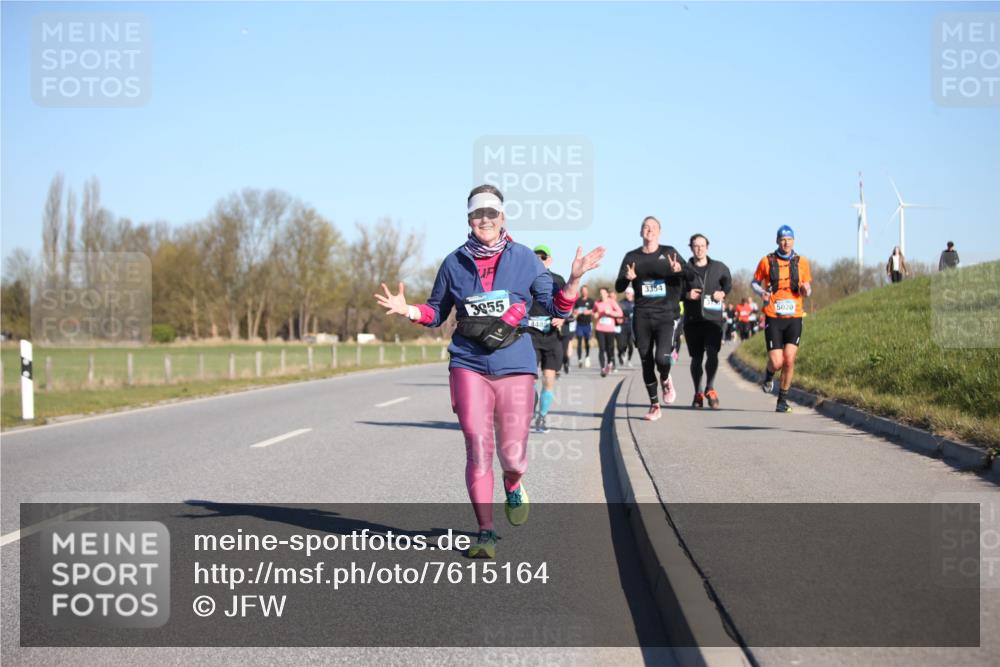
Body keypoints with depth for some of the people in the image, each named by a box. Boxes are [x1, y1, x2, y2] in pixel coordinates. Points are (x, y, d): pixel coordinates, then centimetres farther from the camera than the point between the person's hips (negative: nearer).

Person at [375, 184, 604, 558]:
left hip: (515, 364, 0)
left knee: (513, 454, -1)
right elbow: (437, 313, 19)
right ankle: (485, 532, 0)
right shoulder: (454, 263, 9)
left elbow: (556, 308, 10)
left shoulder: (524, 259, 7)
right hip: (469, 365, 0)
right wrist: (408, 310, -1)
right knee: (477, 447, -10)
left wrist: (574, 279, -5)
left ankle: (513, 487, 37)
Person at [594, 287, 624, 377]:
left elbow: (620, 313, -9)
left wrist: (609, 312, -19)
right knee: (601, 349, -8)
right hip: (600, 329, 1)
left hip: (610, 329, -1)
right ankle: (603, 368, -8)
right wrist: (595, 315, 1)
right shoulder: (597, 303, 5)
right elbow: (593, 312, 23)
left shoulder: (612, 302, -3)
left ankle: (609, 363, 37)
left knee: (609, 348, 7)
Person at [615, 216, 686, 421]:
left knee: (662, 358, -19)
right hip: (642, 317, 2)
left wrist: (679, 270, -24)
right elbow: (618, 287, 8)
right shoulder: (632, 257, 9)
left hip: (665, 315, -2)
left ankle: (666, 381, 15)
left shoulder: (669, 252, 6)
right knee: (646, 362, 4)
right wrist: (627, 278, -15)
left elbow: (689, 277, -1)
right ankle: (654, 405, 18)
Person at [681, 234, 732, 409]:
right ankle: (698, 394, 22)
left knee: (712, 353, -19)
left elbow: (728, 283, 21)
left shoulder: (719, 267, 8)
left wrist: (723, 293, 1)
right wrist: (686, 295, -13)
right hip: (692, 320, 0)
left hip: (713, 317, 0)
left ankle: (710, 389, -2)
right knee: (696, 358, 7)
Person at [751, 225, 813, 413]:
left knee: (789, 360, -6)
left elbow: (807, 288, 16)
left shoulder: (801, 262, 6)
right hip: (773, 318, -1)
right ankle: (769, 375, 29)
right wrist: (761, 292, -9)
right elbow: (755, 282, 13)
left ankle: (783, 399, 10)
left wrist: (806, 290, -8)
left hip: (794, 318, 1)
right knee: (776, 362, -8)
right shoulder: (767, 261, 1)